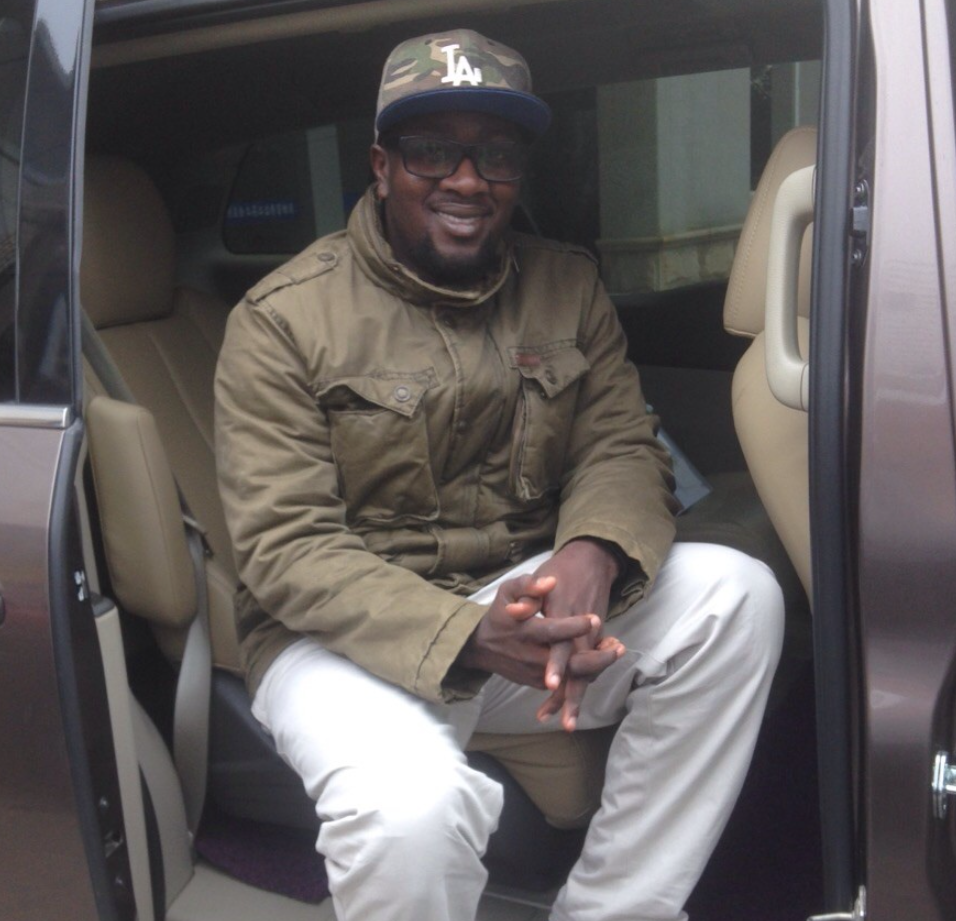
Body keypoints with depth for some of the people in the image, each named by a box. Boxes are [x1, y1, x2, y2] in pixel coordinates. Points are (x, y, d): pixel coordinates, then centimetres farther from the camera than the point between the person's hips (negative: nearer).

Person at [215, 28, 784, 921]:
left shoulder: (568, 286, 7)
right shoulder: (284, 318, -8)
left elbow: (622, 447, 1)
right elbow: (285, 548, -15)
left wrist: (594, 555, -24)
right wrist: (468, 637, -30)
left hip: (527, 599, 5)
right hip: (346, 635, -4)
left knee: (735, 594, -18)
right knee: (411, 807, -35)